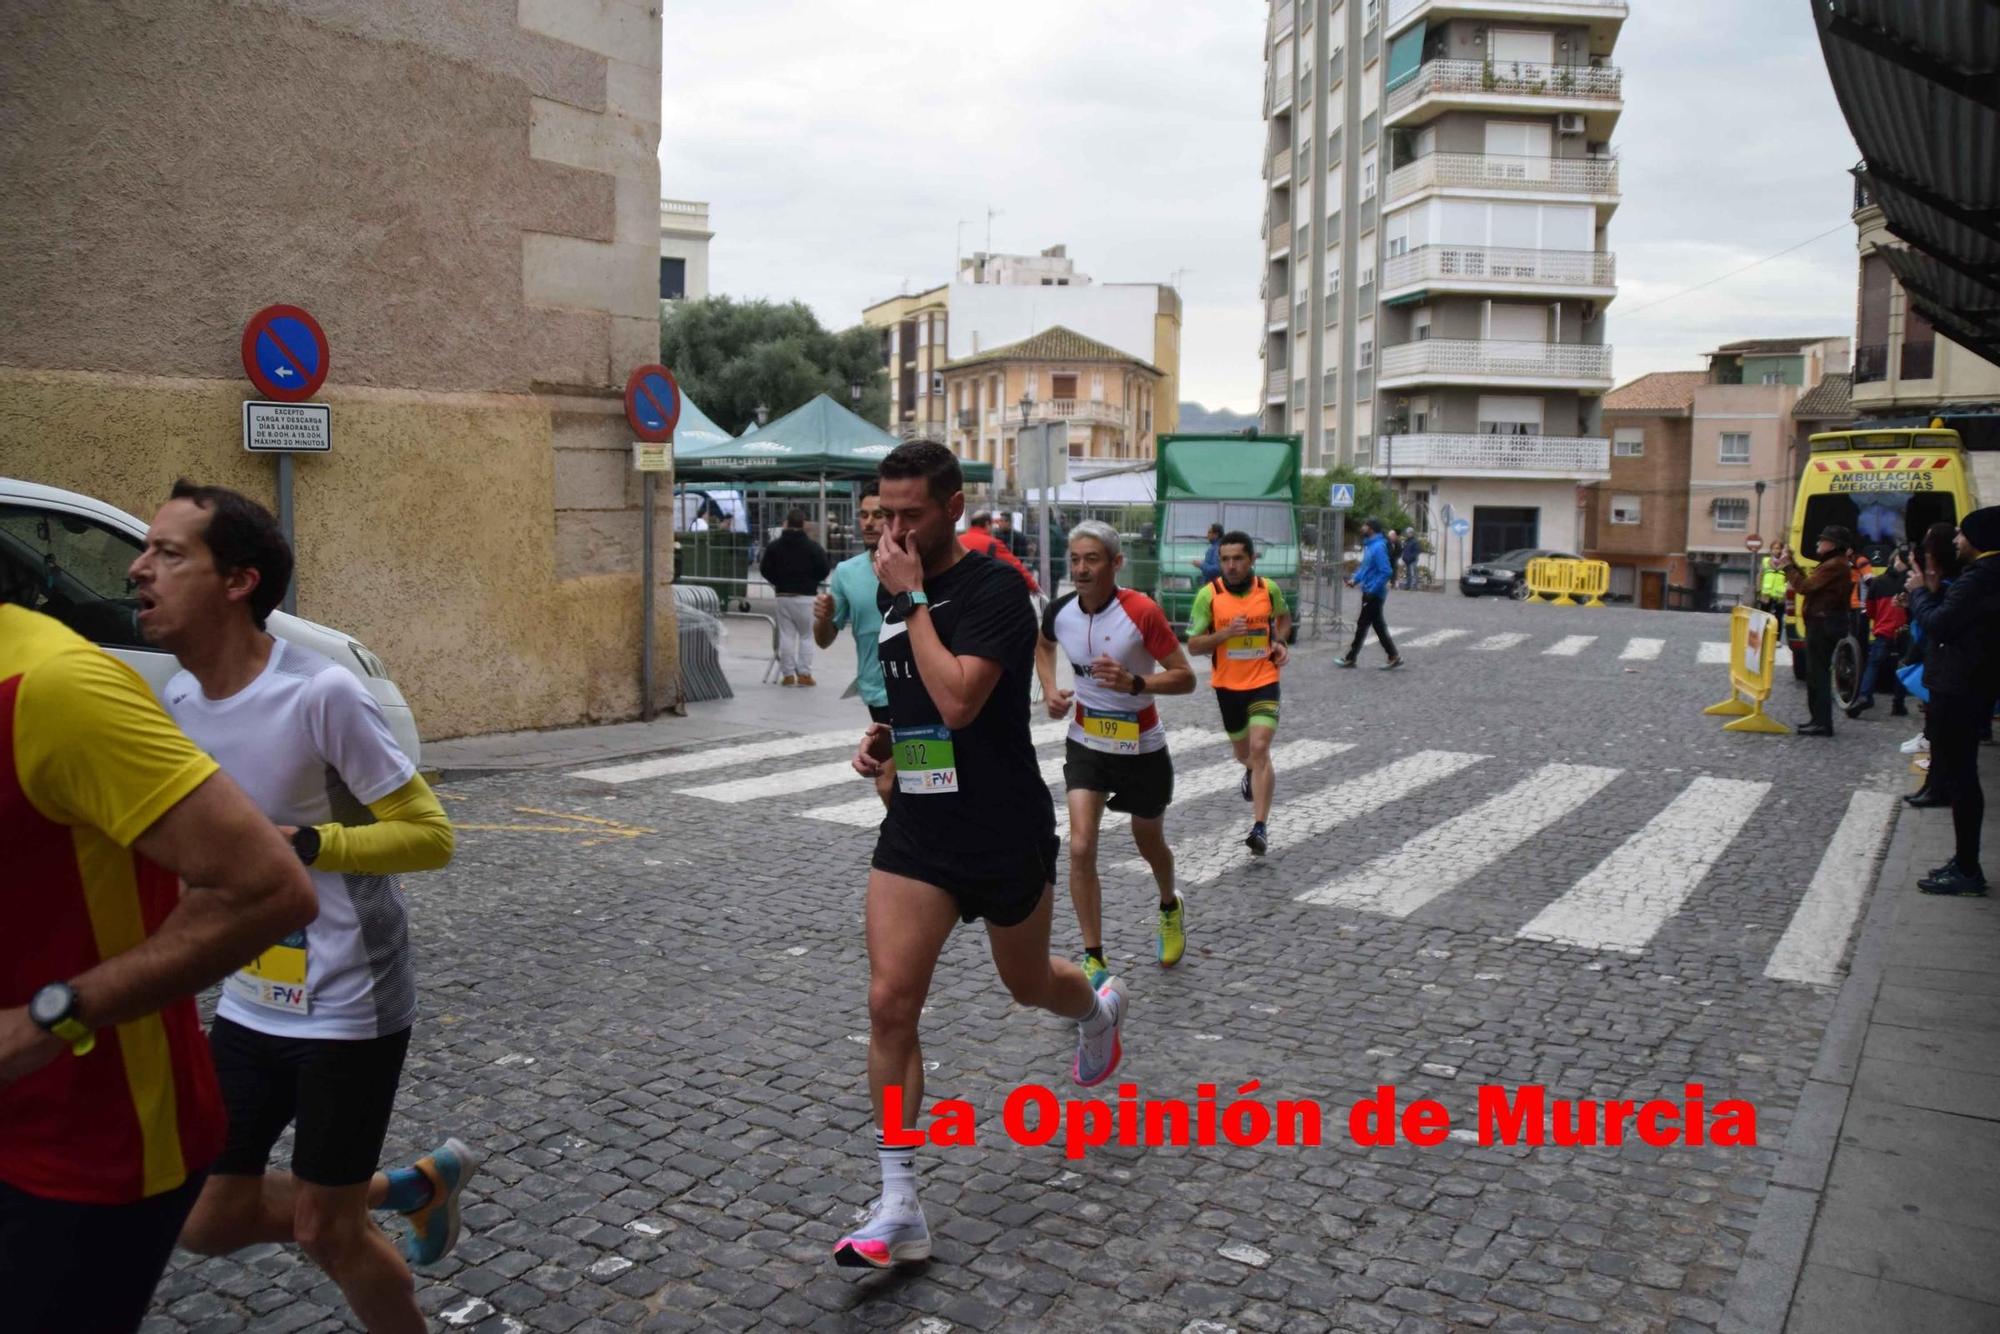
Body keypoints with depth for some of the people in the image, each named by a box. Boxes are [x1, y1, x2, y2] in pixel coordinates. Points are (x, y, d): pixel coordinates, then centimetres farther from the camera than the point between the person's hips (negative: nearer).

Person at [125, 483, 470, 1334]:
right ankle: (418, 1186, 36)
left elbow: (430, 836, -19)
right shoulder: (176, 704, 0)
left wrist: (302, 843, -29)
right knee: (209, 1222, 17)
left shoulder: (322, 695, -23)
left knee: (322, 1231, 6)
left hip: (349, 1009, -7)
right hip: (248, 1003, 7)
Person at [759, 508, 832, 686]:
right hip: (805, 596, -3)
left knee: (786, 635, 9)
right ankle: (804, 674, 2)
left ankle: (788, 674, 9)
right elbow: (824, 570, -7)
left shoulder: (774, 546, 0)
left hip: (783, 596, 3)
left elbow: (765, 569, 3)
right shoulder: (812, 547, -9)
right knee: (806, 635, 6)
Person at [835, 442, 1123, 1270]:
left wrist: (913, 598, -24)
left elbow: (958, 700, -31)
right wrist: (883, 738, 3)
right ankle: (899, 1209, 2)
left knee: (1028, 986, 18)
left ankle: (1099, 1011, 57)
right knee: (889, 1003, -7)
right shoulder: (893, 590, 6)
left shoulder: (995, 589, -17)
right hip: (916, 832, 5)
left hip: (1005, 835, -5)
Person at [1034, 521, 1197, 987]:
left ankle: (1170, 908, 53)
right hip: (1086, 743, 3)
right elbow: (1043, 645, 17)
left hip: (1141, 747, -2)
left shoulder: (1143, 612, -22)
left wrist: (1134, 682, -34)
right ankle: (1094, 962, 0)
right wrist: (1050, 689, 0)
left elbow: (1185, 678, -18)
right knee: (1080, 849, -12)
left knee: (1149, 843, 18)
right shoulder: (1060, 611, -9)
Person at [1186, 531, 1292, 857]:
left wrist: (1280, 642, -1)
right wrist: (1224, 633, -23)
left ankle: (1260, 827, -14)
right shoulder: (1208, 595, -9)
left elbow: (1284, 617, 19)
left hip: (1264, 681, -1)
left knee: (1259, 748, -15)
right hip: (1227, 684, 1)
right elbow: (1193, 645, -7)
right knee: (1243, 750, 19)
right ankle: (1252, 772, 58)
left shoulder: (1268, 589, -3)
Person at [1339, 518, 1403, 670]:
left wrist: (1372, 590, -23)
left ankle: (1351, 659, 8)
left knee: (1362, 625, -1)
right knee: (1379, 626, 12)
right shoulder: (1369, 545, 10)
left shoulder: (1378, 547, -20)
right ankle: (1393, 658, 16)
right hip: (1370, 593, 9)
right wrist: (1355, 579, 7)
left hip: (1373, 595, -9)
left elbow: (1385, 572, -24)